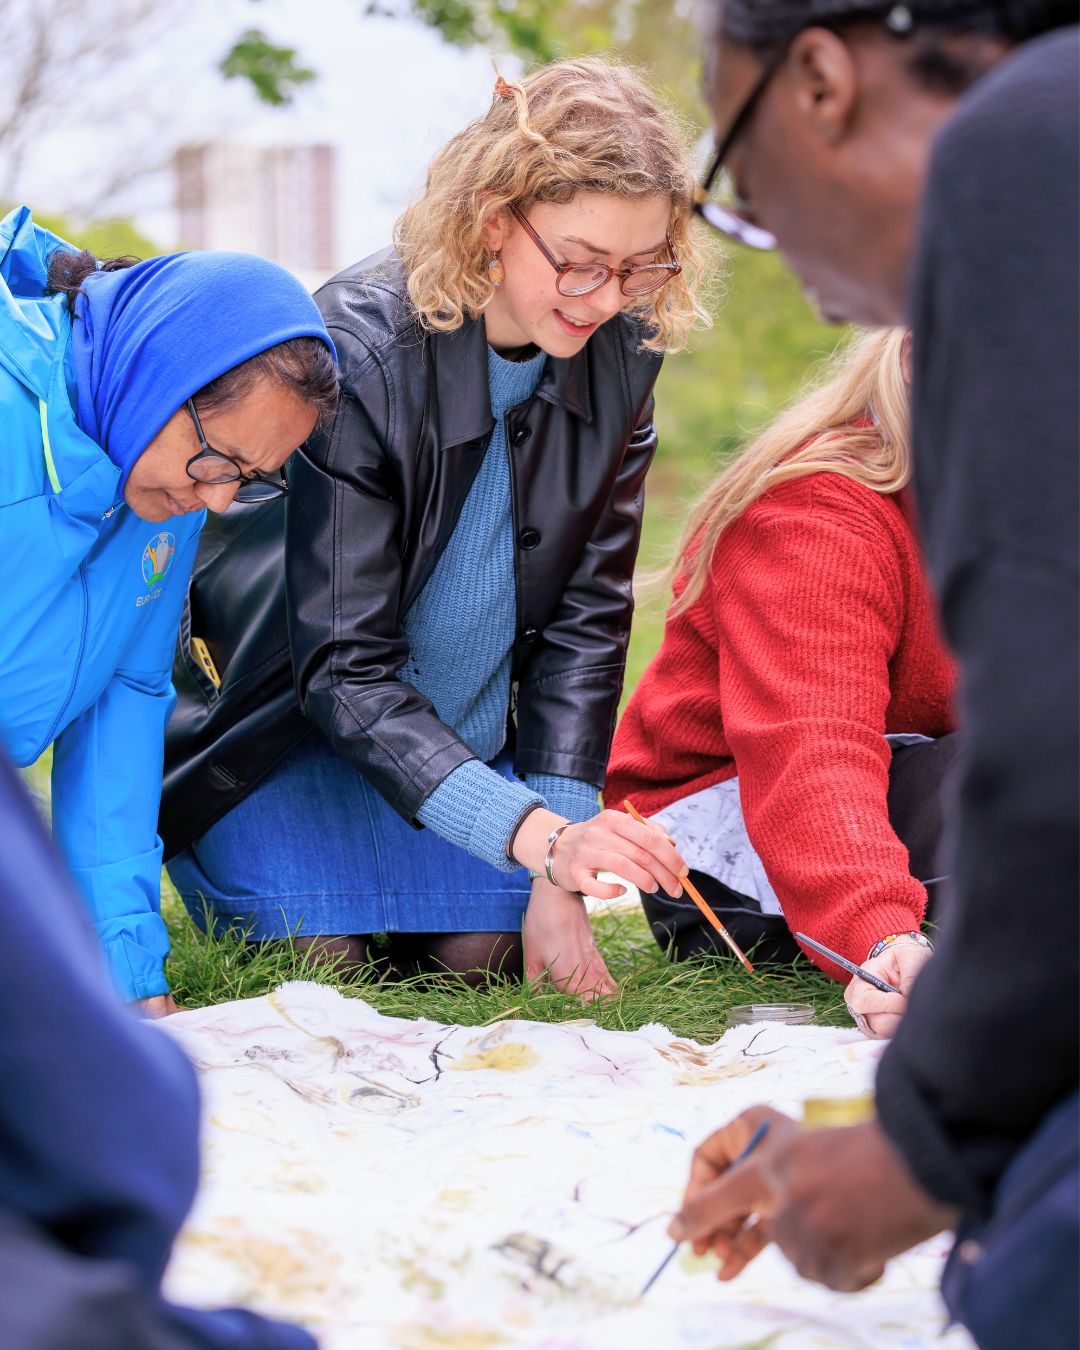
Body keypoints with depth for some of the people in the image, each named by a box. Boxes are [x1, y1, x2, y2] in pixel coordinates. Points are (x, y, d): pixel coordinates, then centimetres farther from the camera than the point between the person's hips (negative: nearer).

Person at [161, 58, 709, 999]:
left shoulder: (619, 354, -14)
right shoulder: (359, 352, -31)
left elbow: (586, 619, -8)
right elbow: (343, 669, -31)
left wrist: (557, 879, -14)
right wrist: (535, 834, -43)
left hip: (473, 736, 5)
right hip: (294, 715, -4)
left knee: (484, 956, -7)